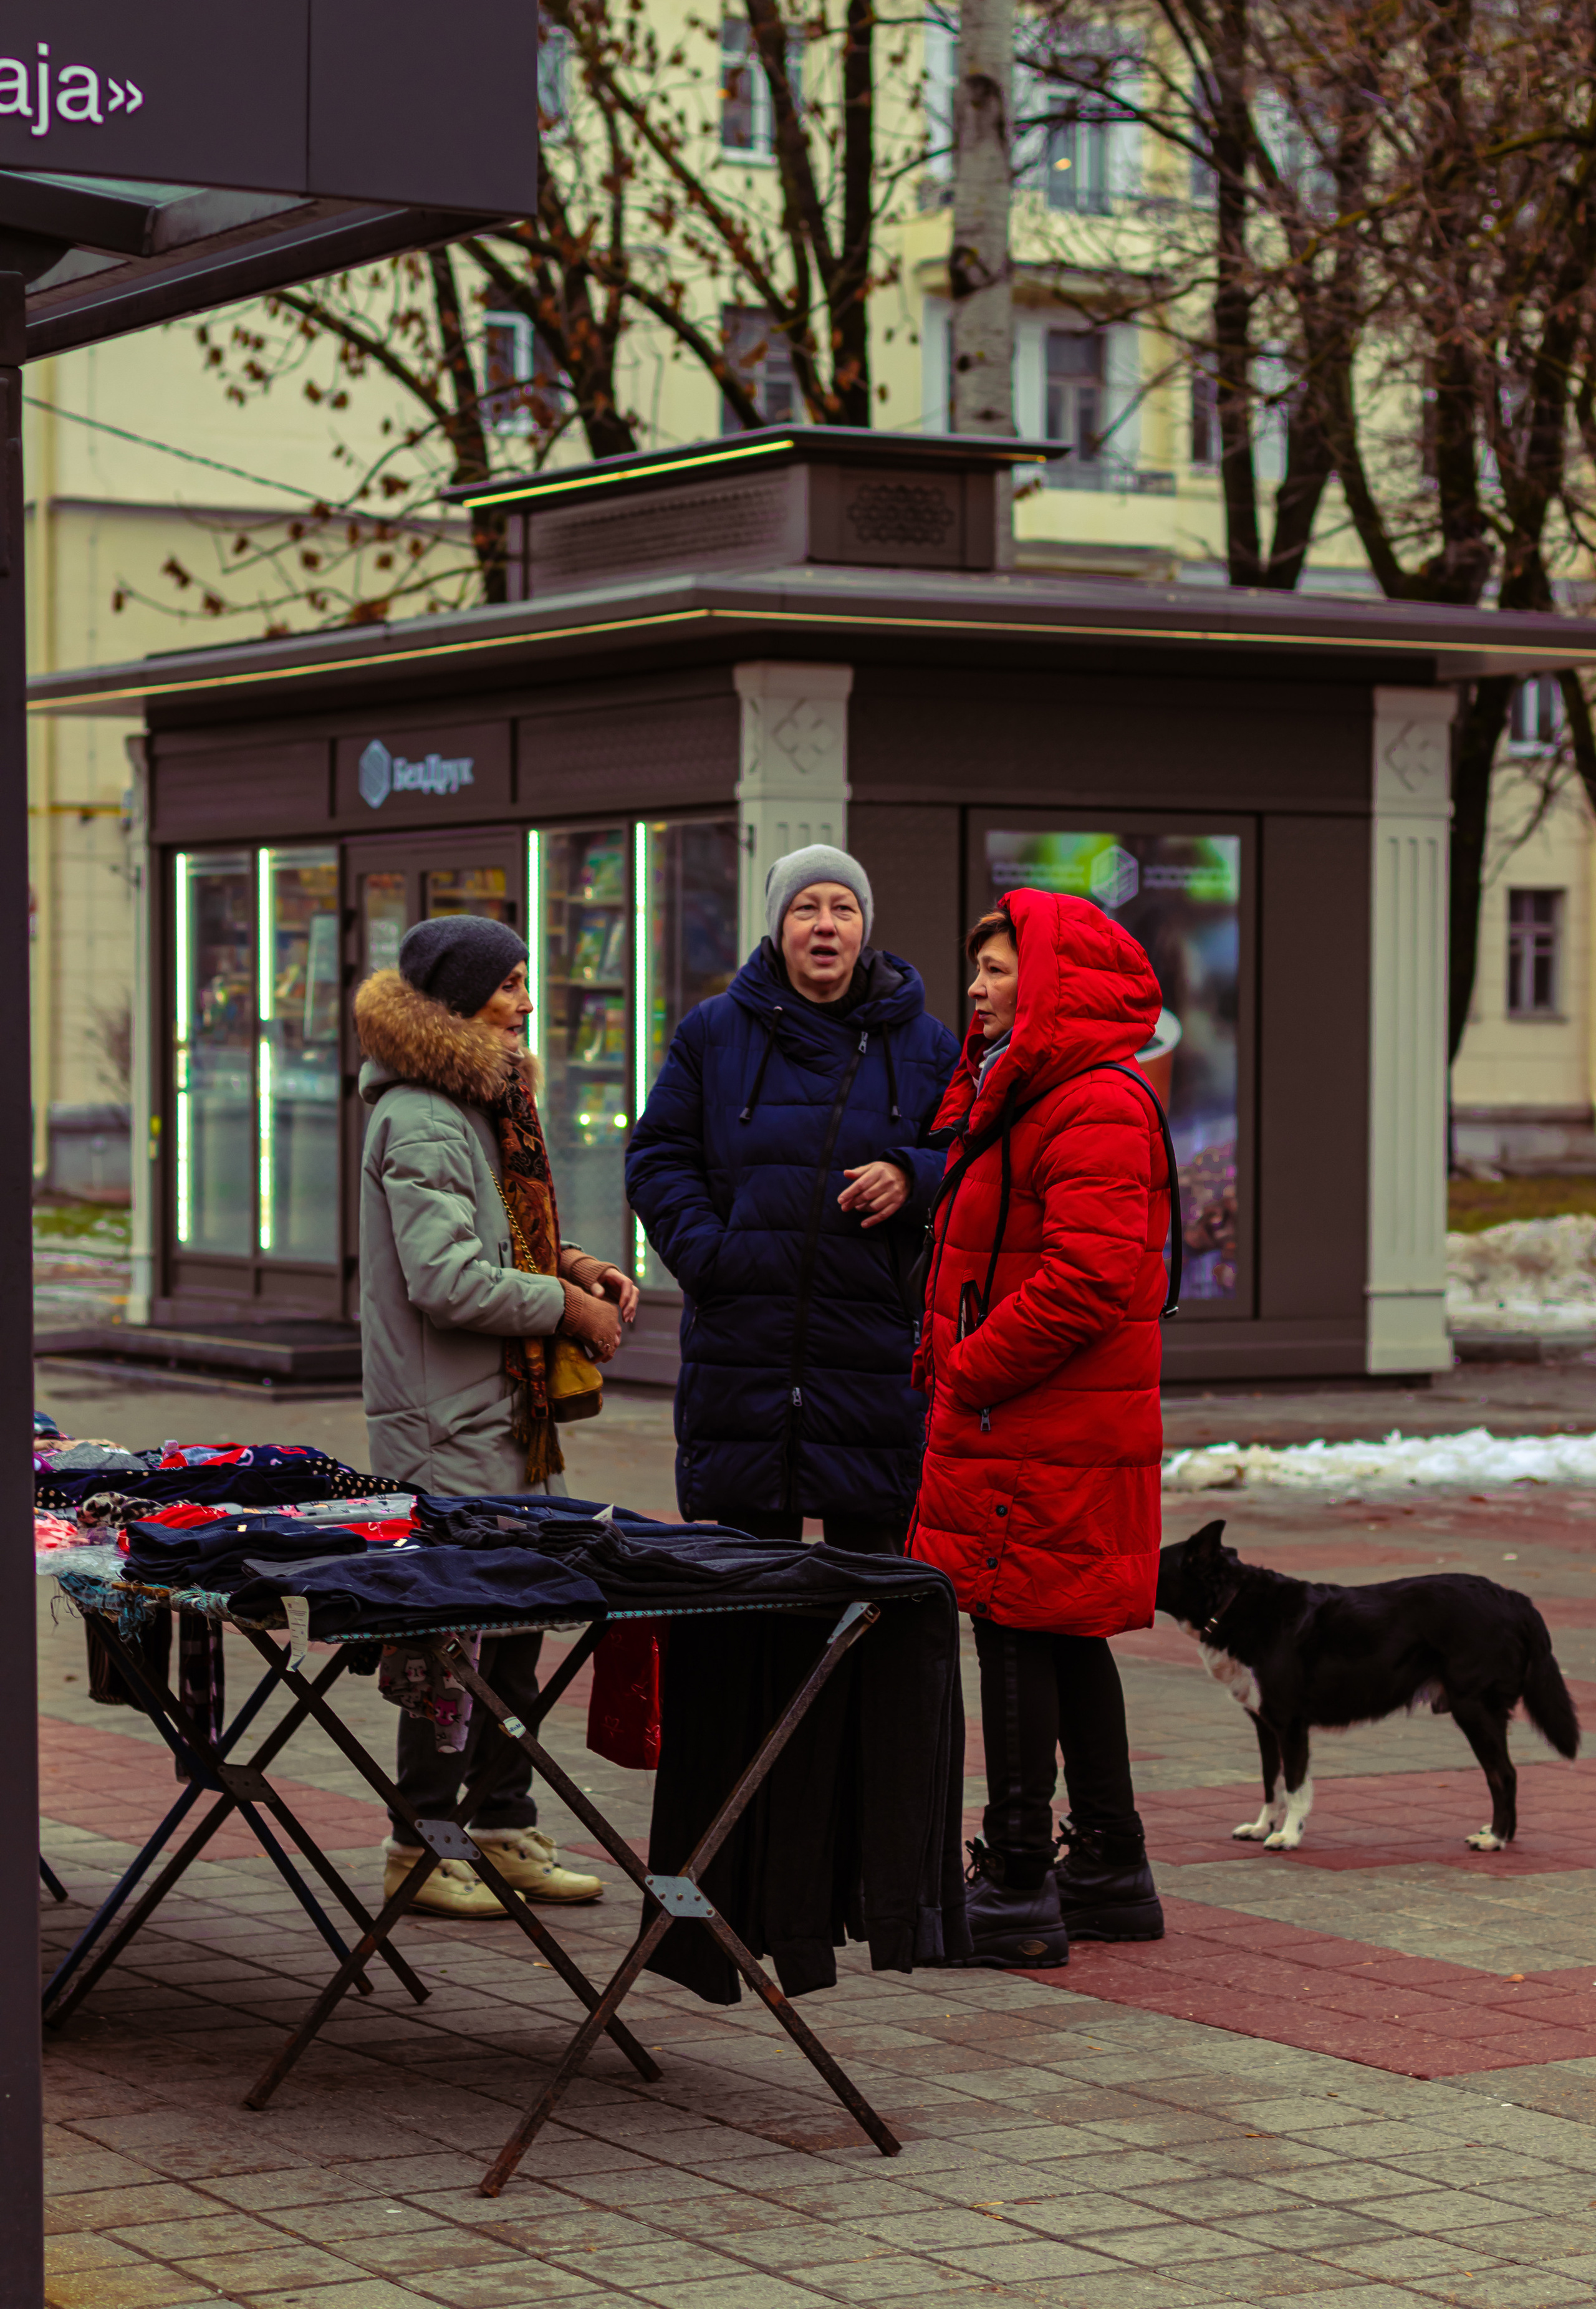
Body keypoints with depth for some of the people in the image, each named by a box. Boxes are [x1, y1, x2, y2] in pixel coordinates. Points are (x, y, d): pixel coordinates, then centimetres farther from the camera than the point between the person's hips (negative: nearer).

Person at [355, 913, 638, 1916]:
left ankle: (504, 1826, 23)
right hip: (447, 1424, -10)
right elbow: (447, 1280, -23)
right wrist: (565, 1305, -13)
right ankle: (423, 1845, 3)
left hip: (511, 1417, 10)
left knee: (512, 1625, 14)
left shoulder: (489, 1107, 17)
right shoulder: (421, 1123, -16)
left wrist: (573, 1264, 9)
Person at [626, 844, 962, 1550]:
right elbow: (658, 1158, 8)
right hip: (742, 1340, 0)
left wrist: (911, 1178, -10)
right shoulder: (712, 1032, 9)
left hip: (876, 1353, 0)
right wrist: (706, 1253, -7)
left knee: (874, 1551, 1)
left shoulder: (923, 1044, 9)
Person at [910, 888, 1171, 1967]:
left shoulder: (1096, 1107, -16)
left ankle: (1019, 1889, -2)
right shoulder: (1020, 1095, 18)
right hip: (1043, 1426, 11)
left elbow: (1090, 1279, -25)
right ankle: (1112, 1872, 23)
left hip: (1046, 1433, -11)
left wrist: (968, 1371, -18)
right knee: (1066, 1637, 15)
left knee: (1018, 1634, -6)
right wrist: (949, 1359, 10)